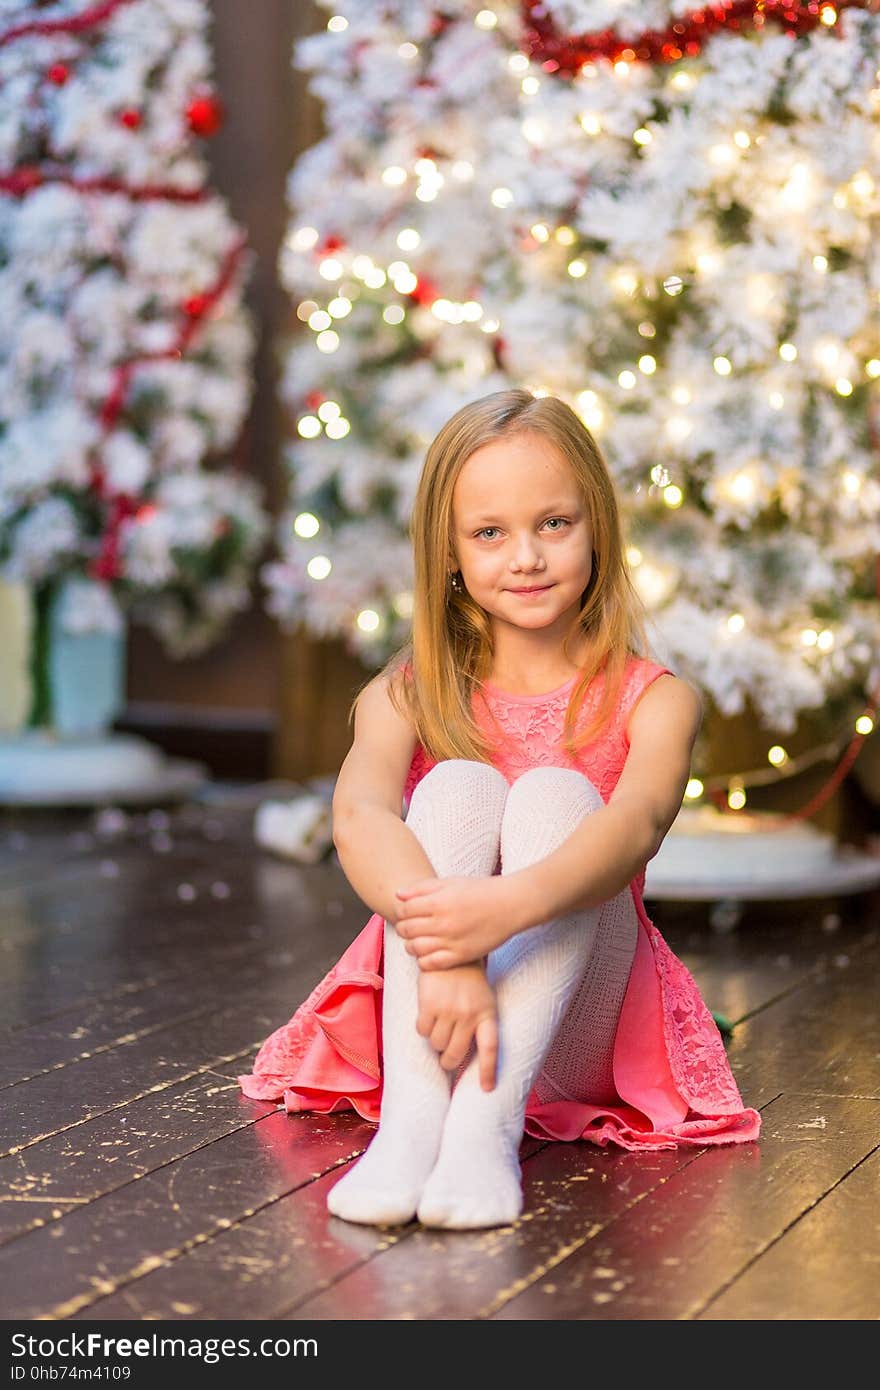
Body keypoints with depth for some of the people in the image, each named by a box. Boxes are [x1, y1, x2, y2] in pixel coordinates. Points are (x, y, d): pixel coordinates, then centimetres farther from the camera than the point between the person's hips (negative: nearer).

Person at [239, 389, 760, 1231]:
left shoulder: (652, 701, -1)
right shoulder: (410, 695, 2)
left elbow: (637, 823, -24)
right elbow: (359, 815, -20)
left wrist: (510, 906, -45)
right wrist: (442, 949, -41)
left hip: (566, 1031, -1)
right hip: (422, 1019, 1)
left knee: (554, 792, -24)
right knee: (458, 785, -23)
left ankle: (487, 1124, -41)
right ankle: (412, 1117, -40)